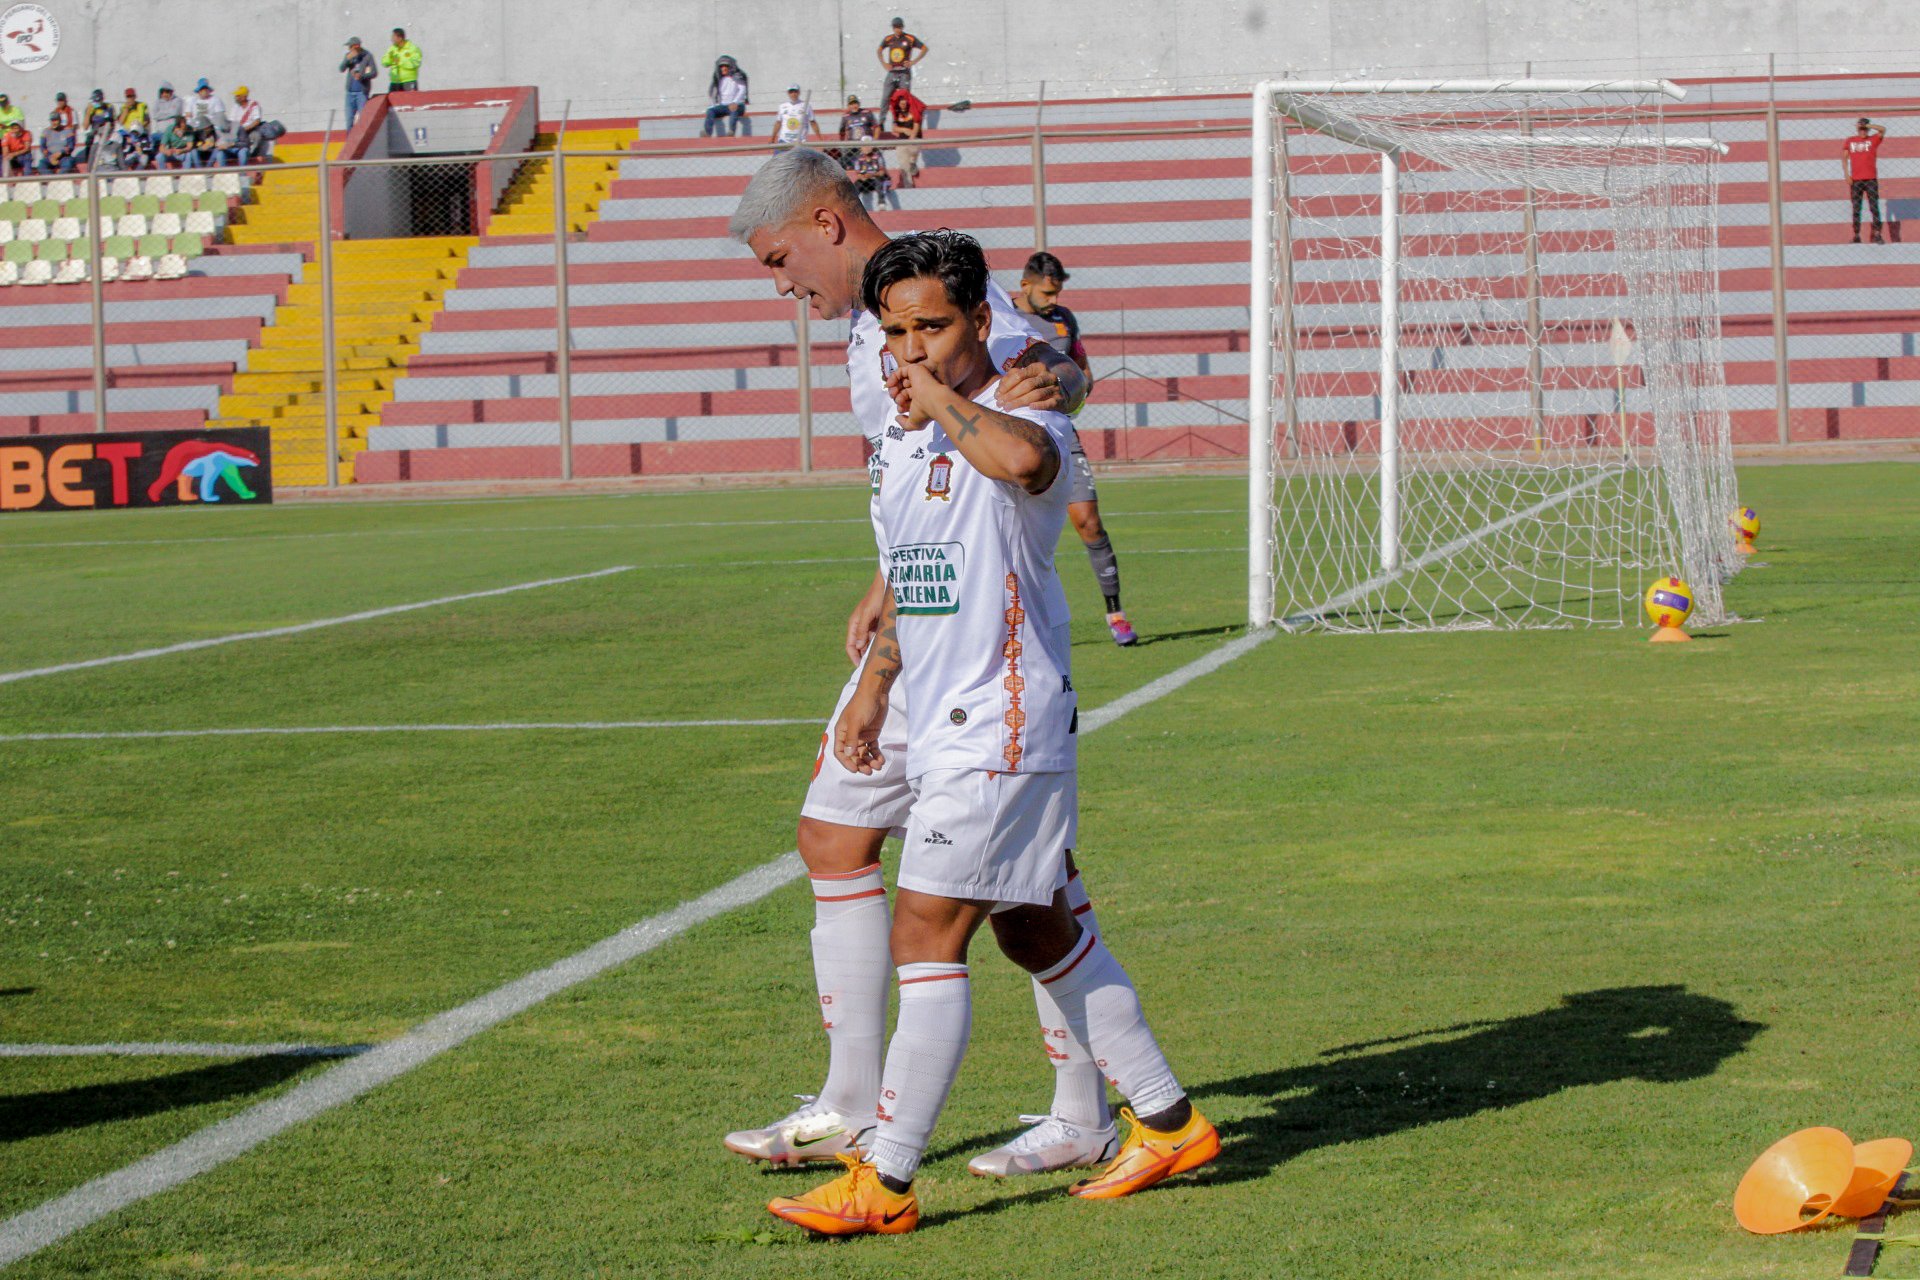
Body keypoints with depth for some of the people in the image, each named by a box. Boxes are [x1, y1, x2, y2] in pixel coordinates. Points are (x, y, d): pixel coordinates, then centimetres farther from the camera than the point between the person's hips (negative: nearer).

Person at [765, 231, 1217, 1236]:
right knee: (1033, 931, 16)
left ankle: (885, 1183, -9)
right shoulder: (900, 444, 14)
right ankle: (1167, 1121, 27)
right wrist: (874, 690, 25)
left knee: (926, 934, -11)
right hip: (943, 729, 10)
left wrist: (943, 398, -27)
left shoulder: (1021, 423, -14)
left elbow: (1024, 458, -42)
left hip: (1001, 727, -10)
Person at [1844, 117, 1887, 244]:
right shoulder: (1850, 141, 12)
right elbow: (1844, 158, 12)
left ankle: (1877, 235, -9)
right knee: (1856, 209, 3)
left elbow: (1883, 129, -10)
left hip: (1871, 179, -2)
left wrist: (1866, 125, -9)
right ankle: (1856, 236, 6)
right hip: (1855, 180, 2)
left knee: (1874, 207, -8)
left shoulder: (1873, 139, 7)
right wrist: (1847, 174, 0)